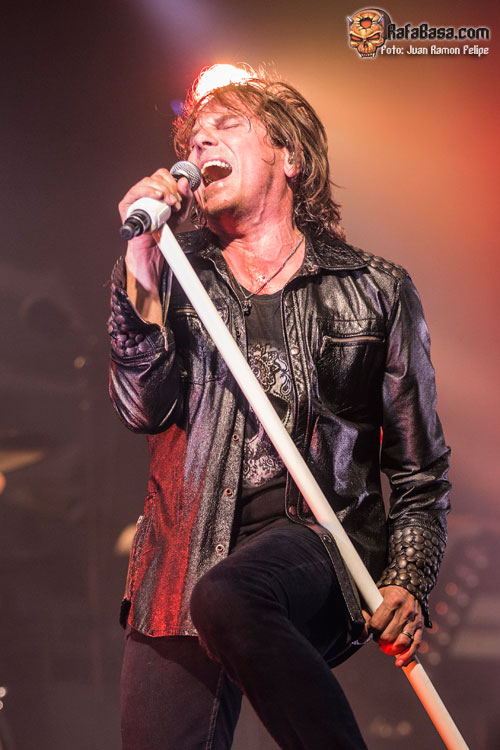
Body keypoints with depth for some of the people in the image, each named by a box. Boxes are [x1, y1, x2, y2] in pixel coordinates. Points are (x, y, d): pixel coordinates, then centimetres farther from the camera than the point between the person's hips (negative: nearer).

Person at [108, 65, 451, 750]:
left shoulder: (375, 292, 8)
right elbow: (146, 409, -2)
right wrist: (140, 276, -13)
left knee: (228, 599, -35)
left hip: (313, 536, -3)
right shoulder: (176, 275, 14)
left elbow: (420, 467, 11)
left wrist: (408, 581, -4)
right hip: (187, 551, 3)